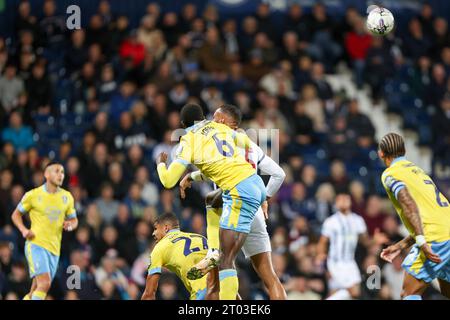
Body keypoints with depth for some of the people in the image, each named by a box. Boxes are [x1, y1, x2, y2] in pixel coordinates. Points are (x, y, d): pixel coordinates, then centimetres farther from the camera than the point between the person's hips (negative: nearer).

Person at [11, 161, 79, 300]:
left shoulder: (67, 197, 10)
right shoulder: (33, 195, -1)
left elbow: (74, 220, 20)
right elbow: (16, 214, 9)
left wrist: (70, 225, -4)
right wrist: (24, 230, -9)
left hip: (54, 249, 5)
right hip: (36, 244, -5)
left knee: (36, 291, 4)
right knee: (44, 283, -23)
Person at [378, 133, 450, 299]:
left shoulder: (389, 174, 2)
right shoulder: (417, 170, 27)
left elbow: (409, 203, -16)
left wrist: (422, 242, -23)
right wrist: (400, 246, 31)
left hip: (435, 239, -8)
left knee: (409, 294, -1)